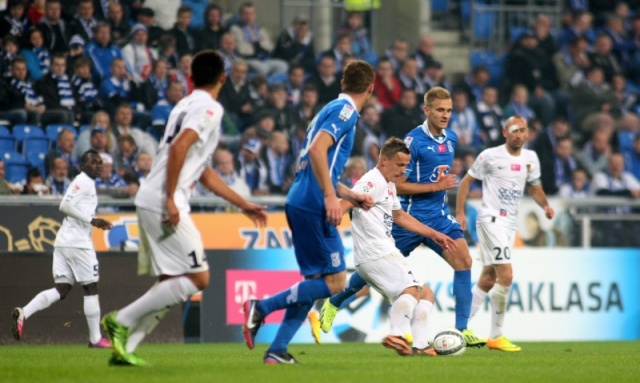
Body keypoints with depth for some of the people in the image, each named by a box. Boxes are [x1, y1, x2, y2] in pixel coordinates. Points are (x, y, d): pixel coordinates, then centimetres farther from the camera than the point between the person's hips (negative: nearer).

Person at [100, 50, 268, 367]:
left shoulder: (186, 106, 23)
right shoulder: (209, 108, -6)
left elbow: (203, 173, 30)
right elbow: (179, 147, -22)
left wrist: (244, 205, 33)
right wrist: (170, 199, -23)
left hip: (149, 201, 9)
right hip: (163, 203, -9)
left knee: (171, 284, 13)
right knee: (197, 278, -7)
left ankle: (124, 347, 6)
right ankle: (122, 320, -7)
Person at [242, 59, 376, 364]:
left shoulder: (331, 110, 21)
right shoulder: (345, 111, -7)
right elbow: (317, 150, -22)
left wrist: (351, 196, 29)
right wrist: (331, 196, -23)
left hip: (301, 204, 10)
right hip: (313, 206, -10)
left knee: (314, 281, 12)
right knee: (334, 281, -6)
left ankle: (277, 350, 6)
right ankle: (261, 307, -11)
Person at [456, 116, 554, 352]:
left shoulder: (530, 158, 8)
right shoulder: (490, 156, -9)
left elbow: (534, 187, 20)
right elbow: (466, 181, -2)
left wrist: (545, 205, 1)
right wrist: (460, 213, -8)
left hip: (510, 223, 7)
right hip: (491, 219, -7)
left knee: (488, 279, 11)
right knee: (506, 275, -17)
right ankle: (496, 337, -9)